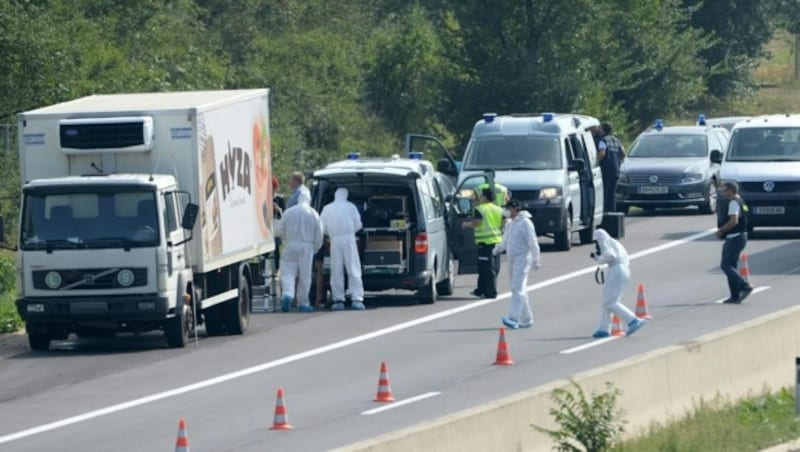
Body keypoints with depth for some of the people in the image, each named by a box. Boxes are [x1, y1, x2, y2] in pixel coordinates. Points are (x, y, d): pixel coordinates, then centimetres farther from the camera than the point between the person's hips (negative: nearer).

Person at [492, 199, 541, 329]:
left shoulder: (525, 223, -10)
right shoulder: (509, 225, 16)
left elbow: (533, 242, -13)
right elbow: (506, 241, 23)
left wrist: (535, 260, -15)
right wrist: (498, 248, 5)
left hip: (522, 259, -9)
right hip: (512, 260, 9)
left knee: (517, 288, -18)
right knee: (519, 290, 13)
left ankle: (514, 318, -27)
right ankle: (527, 319, 20)